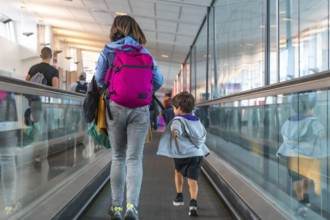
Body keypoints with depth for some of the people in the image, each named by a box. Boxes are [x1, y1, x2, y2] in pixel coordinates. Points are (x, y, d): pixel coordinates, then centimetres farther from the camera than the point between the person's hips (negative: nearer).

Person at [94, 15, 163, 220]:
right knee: (135, 158, 1)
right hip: (140, 109, 0)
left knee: (118, 158, 11)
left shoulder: (107, 51, 4)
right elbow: (158, 80, 3)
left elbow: (99, 79, 2)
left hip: (115, 107, 0)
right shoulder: (144, 52, 6)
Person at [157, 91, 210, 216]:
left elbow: (176, 128, -30)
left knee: (178, 172, 26)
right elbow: (204, 134, 34)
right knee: (192, 179, 1)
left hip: (183, 155, -4)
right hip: (198, 154, 4)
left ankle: (179, 196, 32)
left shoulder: (178, 120, -5)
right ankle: (193, 202, -20)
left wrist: (175, 132, -50)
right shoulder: (197, 121, 17)